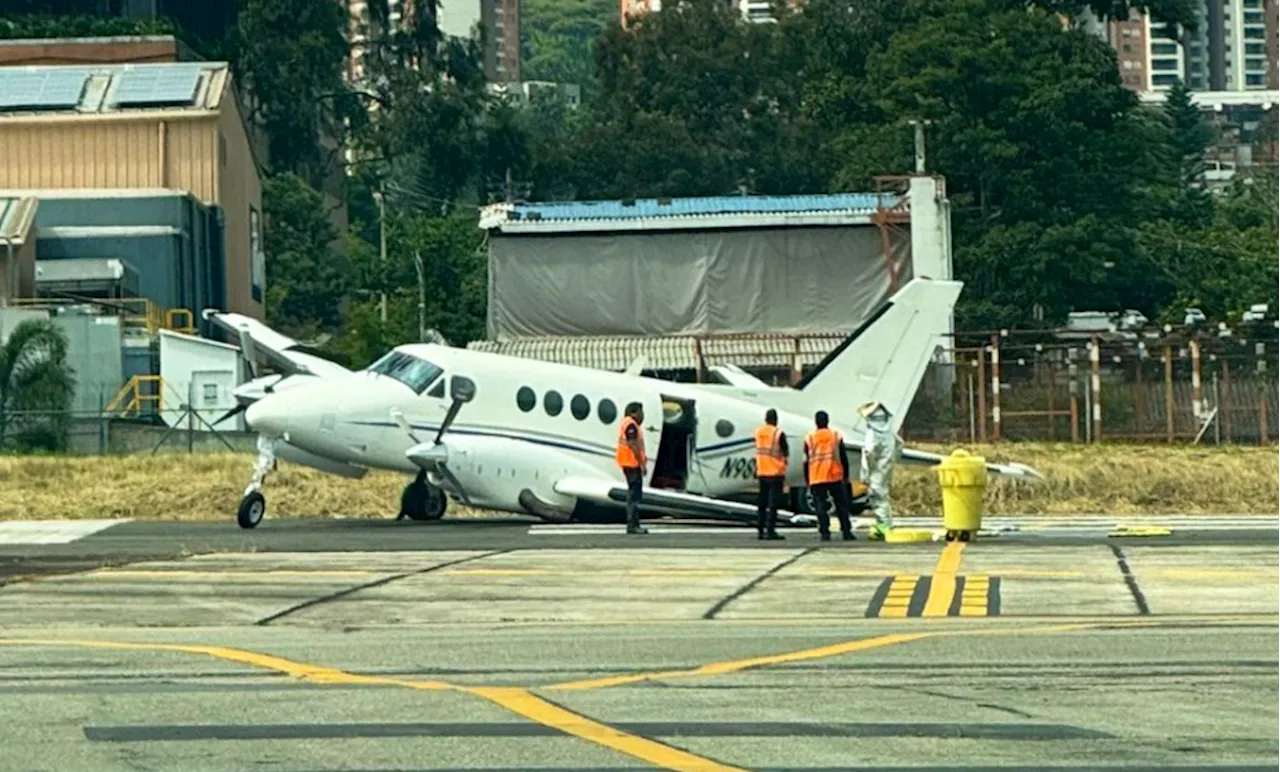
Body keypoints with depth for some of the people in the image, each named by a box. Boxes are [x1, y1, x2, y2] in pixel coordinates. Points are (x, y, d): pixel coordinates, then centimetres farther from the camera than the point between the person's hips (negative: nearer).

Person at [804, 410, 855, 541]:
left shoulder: (809, 438, 3)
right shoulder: (836, 436, 4)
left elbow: (806, 461, 3)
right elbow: (844, 458, 4)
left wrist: (807, 480, 9)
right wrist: (846, 476, 13)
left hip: (816, 479, 0)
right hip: (835, 477, 0)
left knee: (820, 507, 2)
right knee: (842, 506, 9)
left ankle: (825, 533, -6)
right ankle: (846, 532, 6)